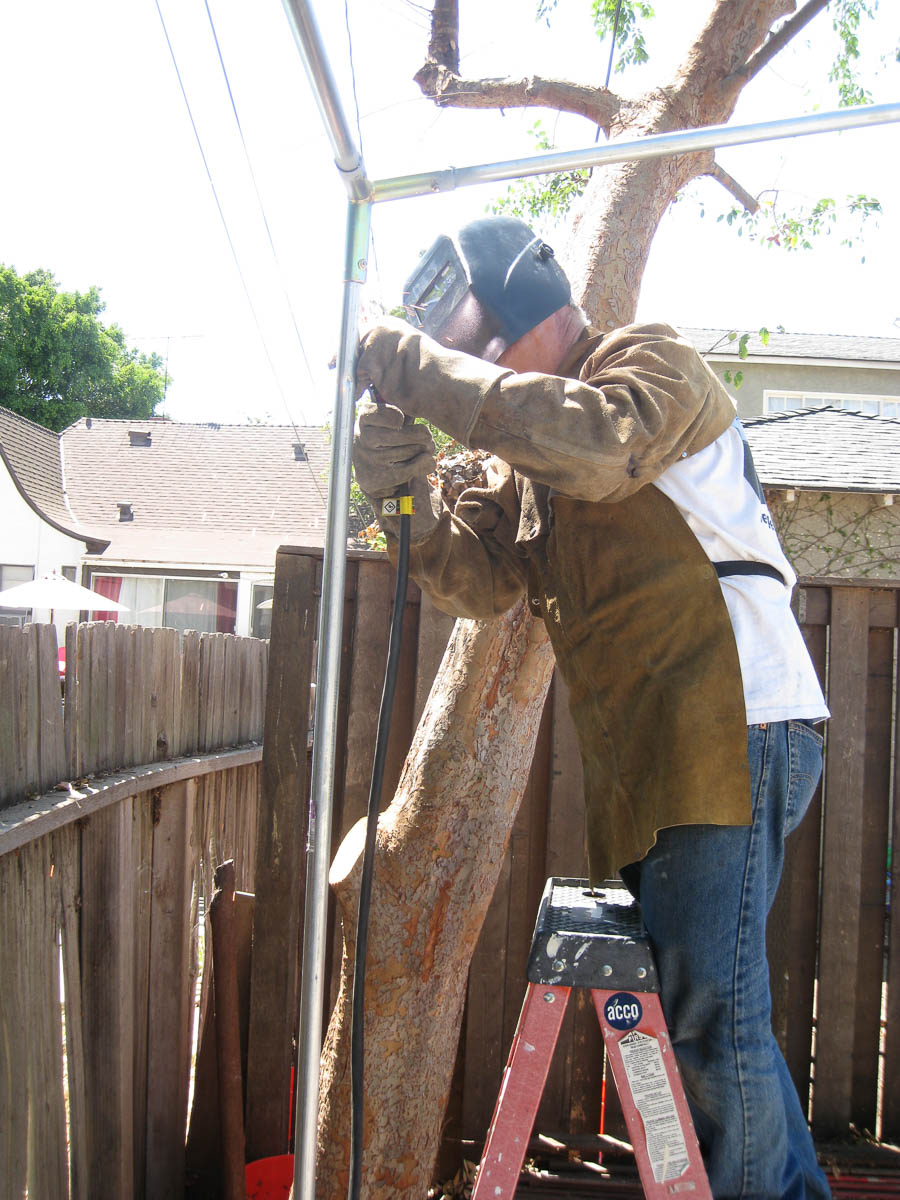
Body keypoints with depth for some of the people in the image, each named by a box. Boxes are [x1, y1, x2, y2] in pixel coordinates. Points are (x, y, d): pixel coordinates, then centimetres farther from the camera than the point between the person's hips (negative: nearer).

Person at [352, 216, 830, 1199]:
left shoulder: (653, 361, -5)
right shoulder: (526, 459, 18)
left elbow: (592, 439, -28)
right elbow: (477, 577, 8)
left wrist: (416, 365, -23)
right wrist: (408, 495, -9)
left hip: (733, 730, -9)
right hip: (644, 752, 9)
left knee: (708, 1011, -7)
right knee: (688, 998, 17)